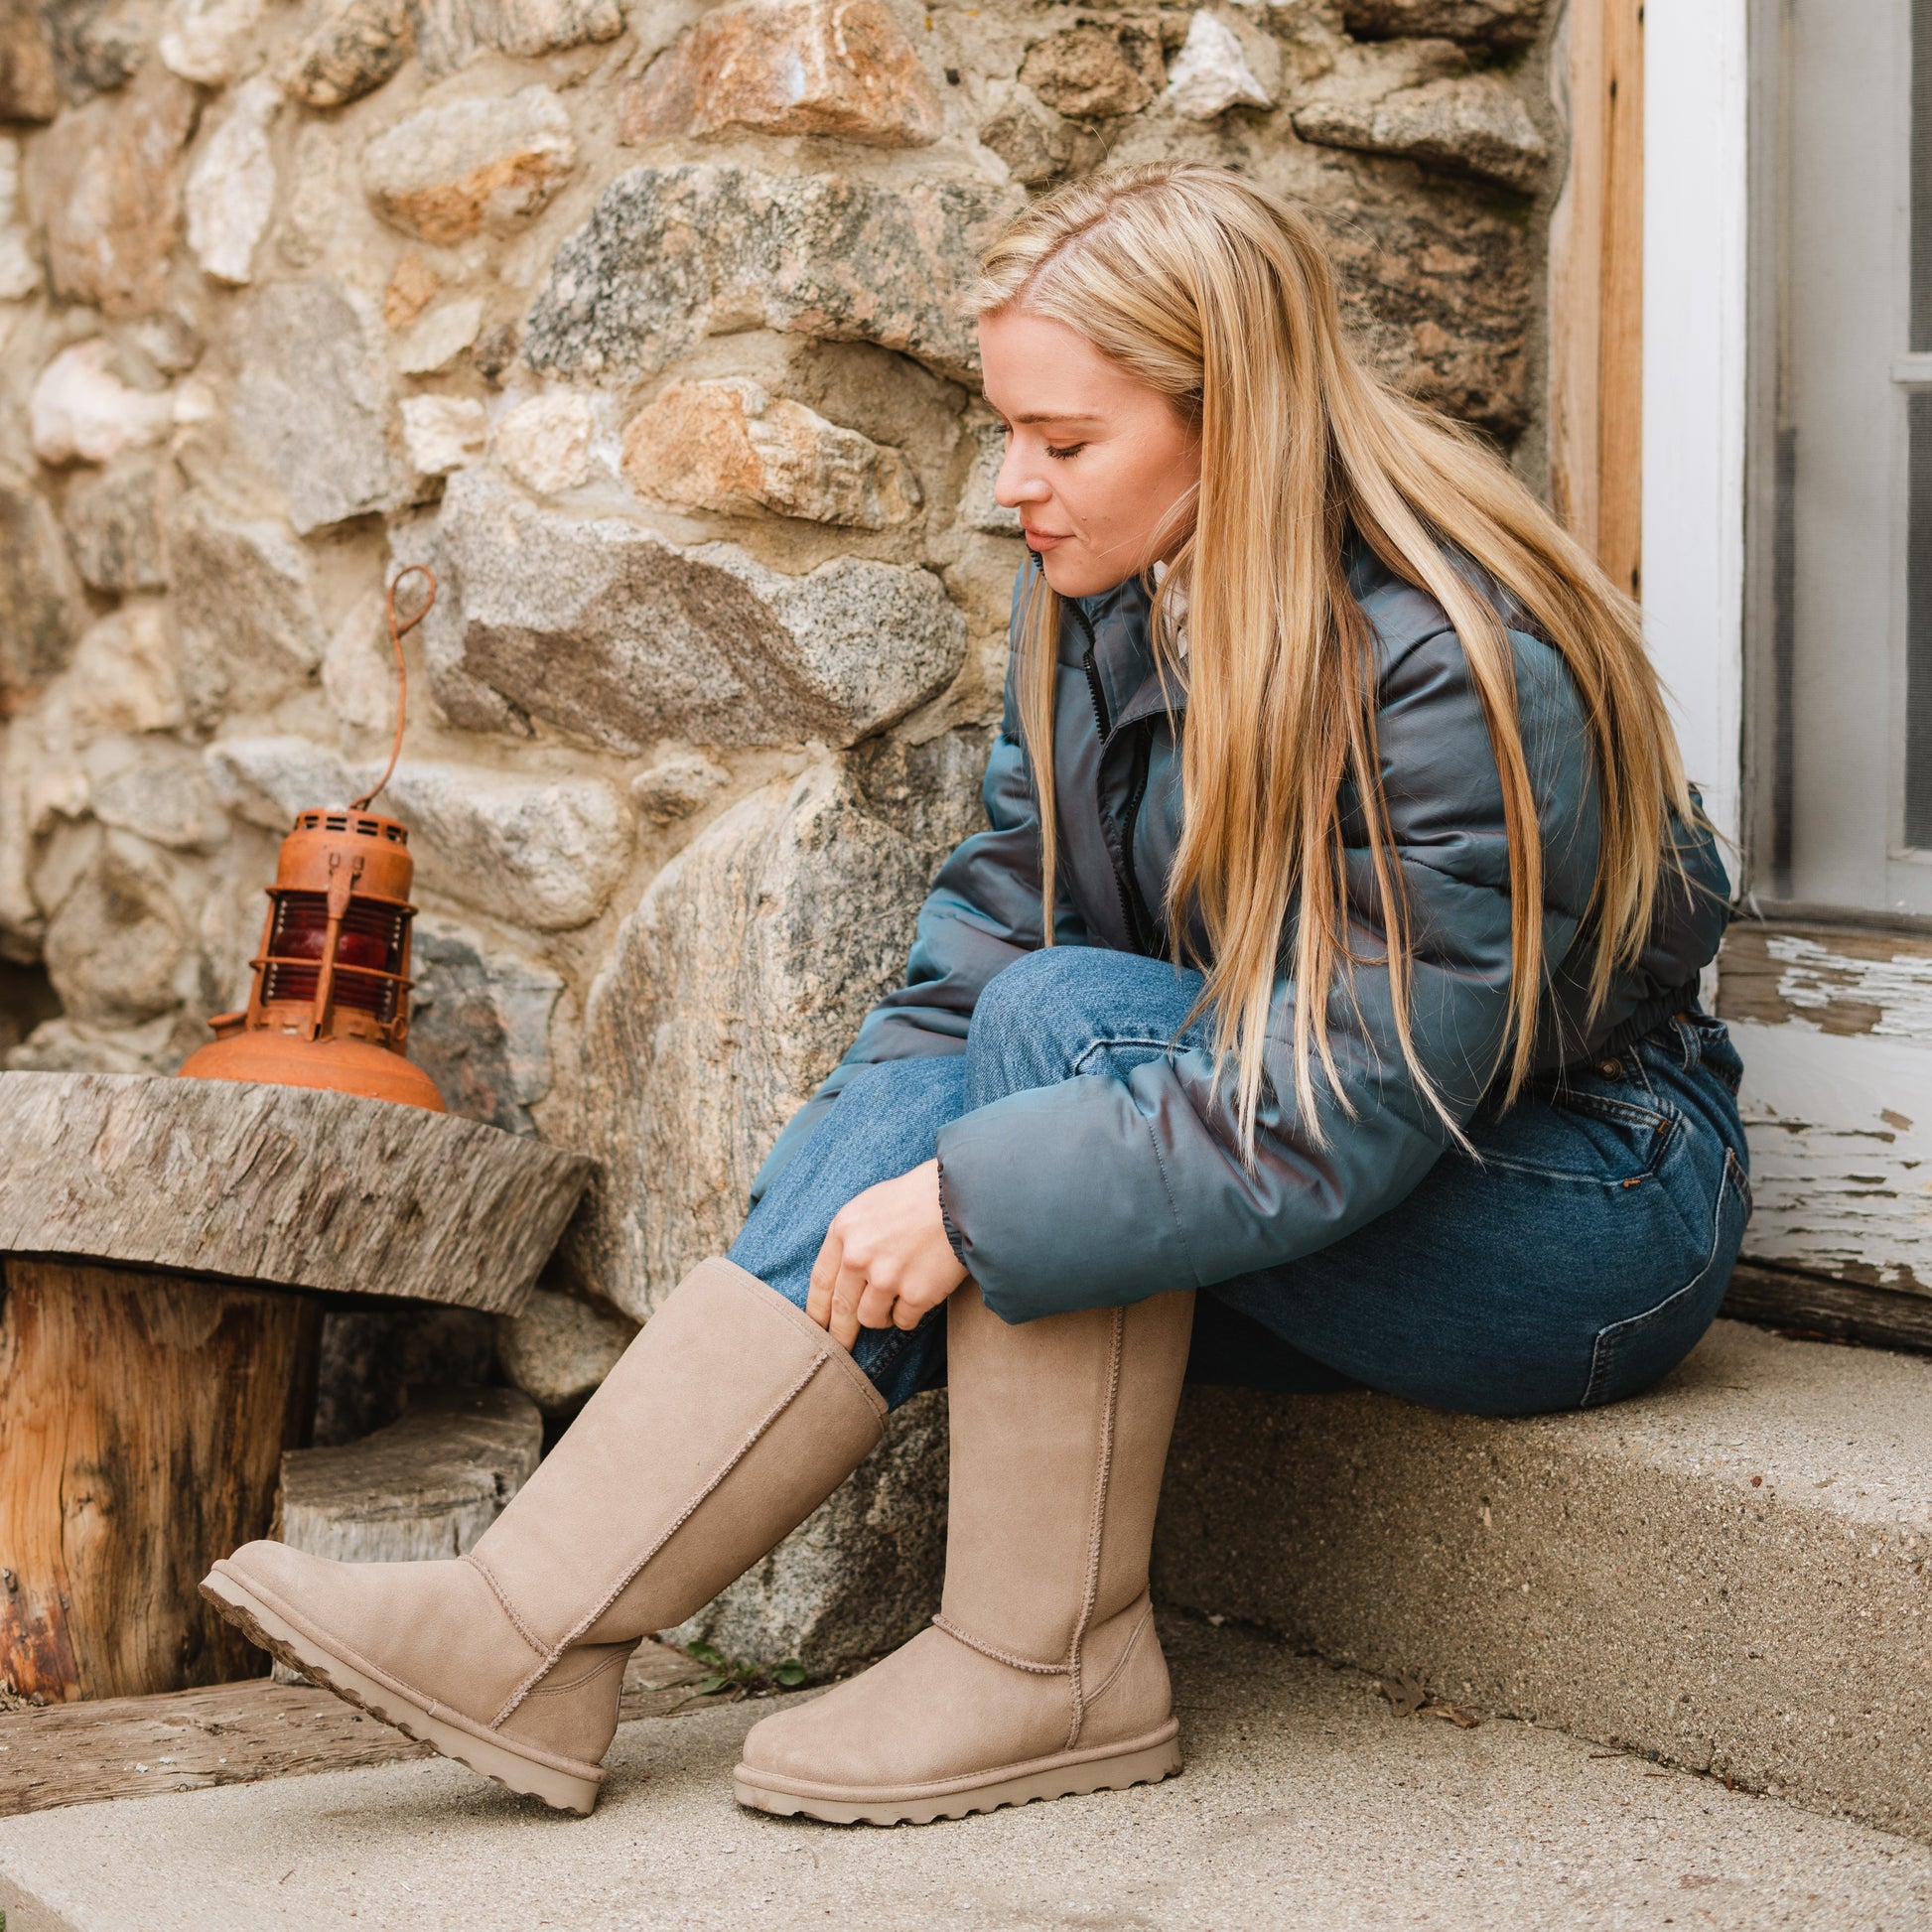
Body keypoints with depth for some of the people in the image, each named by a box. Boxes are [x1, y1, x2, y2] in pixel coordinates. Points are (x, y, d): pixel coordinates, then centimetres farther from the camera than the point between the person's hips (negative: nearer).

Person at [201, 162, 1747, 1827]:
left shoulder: (1460, 670, -25)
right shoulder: (1095, 603, -1)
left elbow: (1354, 1104, -29)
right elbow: (992, 923, 0)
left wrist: (969, 1205, -30)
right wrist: (848, 1194, -15)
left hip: (1593, 1208, -7)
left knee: (1062, 1025, -28)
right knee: (926, 1094, -19)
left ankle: (1045, 1666, -20)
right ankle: (538, 1630, -25)